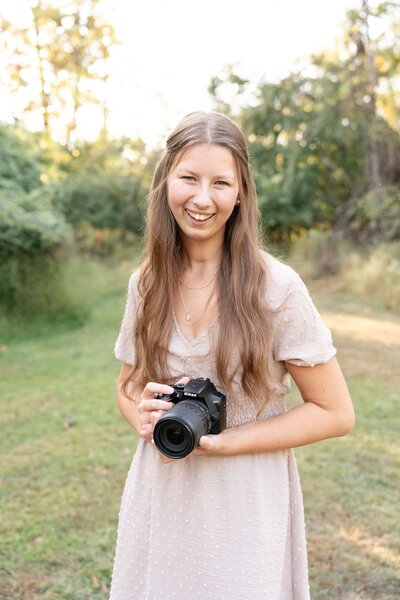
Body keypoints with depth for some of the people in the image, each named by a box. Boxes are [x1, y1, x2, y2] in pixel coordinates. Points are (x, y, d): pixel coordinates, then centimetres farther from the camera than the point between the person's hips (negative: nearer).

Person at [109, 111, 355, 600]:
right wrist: (144, 416, -12)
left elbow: (335, 413, -12)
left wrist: (221, 442, -19)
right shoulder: (145, 284, -3)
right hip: (159, 503, 4)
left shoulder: (276, 286, -16)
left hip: (245, 513, -3)